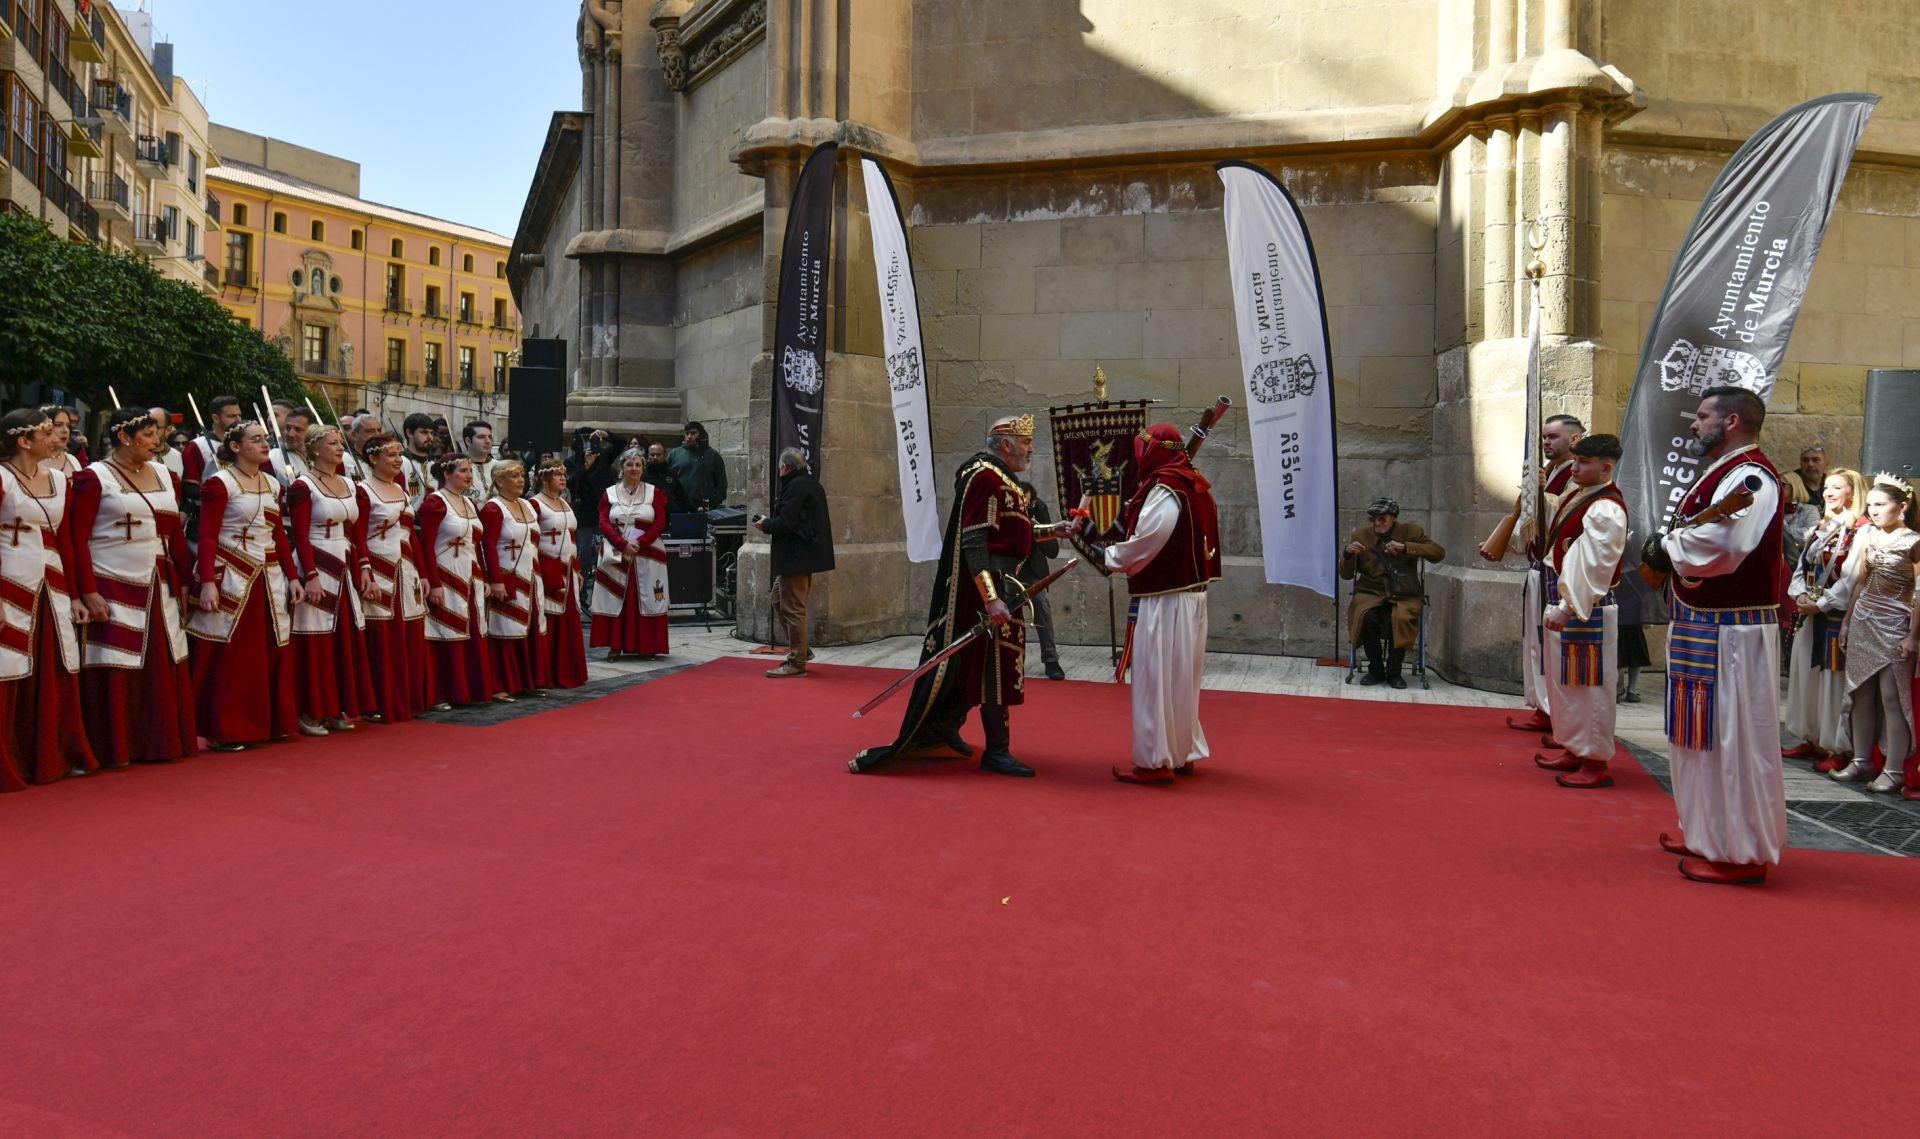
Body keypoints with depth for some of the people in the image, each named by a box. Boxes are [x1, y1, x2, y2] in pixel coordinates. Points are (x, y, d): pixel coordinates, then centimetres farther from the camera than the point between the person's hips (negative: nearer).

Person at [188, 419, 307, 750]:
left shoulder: (272, 484, 12)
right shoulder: (219, 483, -8)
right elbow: (207, 537, -12)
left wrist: (292, 576, 10)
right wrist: (207, 582, -20)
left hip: (269, 577, 6)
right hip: (232, 576, -6)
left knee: (272, 652, 8)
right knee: (229, 655, -2)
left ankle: (271, 722, 17)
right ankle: (223, 731, 6)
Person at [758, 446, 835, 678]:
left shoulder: (796, 487, -17)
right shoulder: (811, 483, 15)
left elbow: (785, 522, -23)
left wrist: (765, 525, -5)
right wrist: (770, 523, 14)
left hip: (796, 558, -11)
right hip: (803, 556, 11)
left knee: (793, 608, -4)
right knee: (779, 600, 20)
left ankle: (797, 662, 3)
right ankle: (800, 649, 25)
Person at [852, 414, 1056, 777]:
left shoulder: (1000, 478, 16)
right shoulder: (986, 476, -16)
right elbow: (973, 542, -23)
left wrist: (1055, 530, 16)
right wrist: (991, 598, -28)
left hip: (1001, 584, 11)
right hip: (988, 584, -11)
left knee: (978, 660, 18)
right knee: (995, 663, -4)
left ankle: (947, 724, 30)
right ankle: (997, 752, 5)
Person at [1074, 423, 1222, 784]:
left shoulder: (1164, 493, -16)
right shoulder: (1196, 489, 12)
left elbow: (1142, 548, -17)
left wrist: (1105, 557, 0)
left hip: (1164, 600, -9)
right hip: (1192, 594, 9)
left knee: (1157, 680, -3)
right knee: (1181, 678, 16)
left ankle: (1155, 761, 2)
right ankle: (1182, 753, 25)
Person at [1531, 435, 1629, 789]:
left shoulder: (1606, 510, -18)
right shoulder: (1578, 494, 11)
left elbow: (1593, 566, -22)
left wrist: (1567, 607, -23)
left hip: (1588, 608, -10)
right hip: (1564, 601, 10)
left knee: (1588, 685, -2)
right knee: (1564, 681, 18)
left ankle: (1596, 763, 7)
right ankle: (1574, 751, 31)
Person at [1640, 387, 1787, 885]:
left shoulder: (1751, 478, -18)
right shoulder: (1722, 473, 16)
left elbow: (1717, 544, -31)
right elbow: (1697, 540, 19)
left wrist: (1666, 546, -15)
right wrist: (1670, 549, 0)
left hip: (1730, 633, -11)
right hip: (1703, 624, 11)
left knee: (1733, 739, -2)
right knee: (1705, 733, 19)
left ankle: (1740, 852, 8)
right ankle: (1709, 832, 32)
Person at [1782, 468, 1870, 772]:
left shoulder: (1861, 529, -9)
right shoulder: (1820, 528, 15)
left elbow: (1852, 577, -16)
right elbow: (1802, 567, 15)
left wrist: (1821, 604, -15)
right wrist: (1800, 596, -2)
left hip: (1838, 615, -8)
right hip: (1811, 611, 8)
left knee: (1834, 680, -5)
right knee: (1805, 674, 11)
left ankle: (1839, 749, 3)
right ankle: (1811, 739, 21)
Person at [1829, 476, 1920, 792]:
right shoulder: (1868, 536, 9)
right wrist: (1847, 620, 15)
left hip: (1894, 625, -6)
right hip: (1862, 621, 6)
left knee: (1892, 697, -2)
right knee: (1860, 693, 9)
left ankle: (1894, 769, 7)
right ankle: (1862, 760, 19)